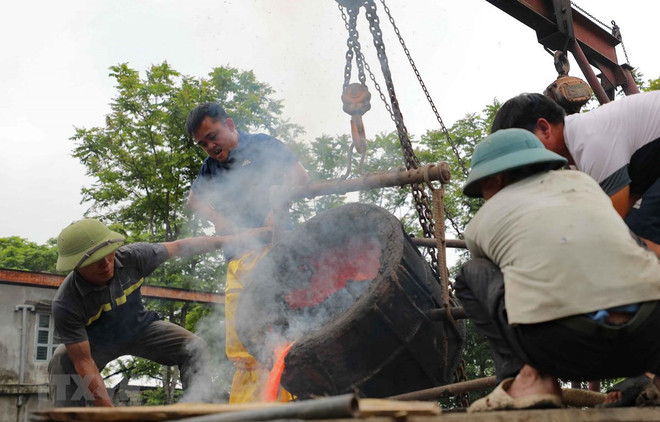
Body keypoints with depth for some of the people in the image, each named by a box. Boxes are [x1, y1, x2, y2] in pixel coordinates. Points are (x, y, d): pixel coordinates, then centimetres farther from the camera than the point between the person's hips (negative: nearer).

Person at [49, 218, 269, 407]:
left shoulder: (131, 256, -30)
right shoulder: (66, 303, -36)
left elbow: (178, 247, -15)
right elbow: (83, 363, -33)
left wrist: (233, 239, -12)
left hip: (139, 326, 3)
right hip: (96, 343, -2)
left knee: (194, 348, -15)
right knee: (61, 363, -30)